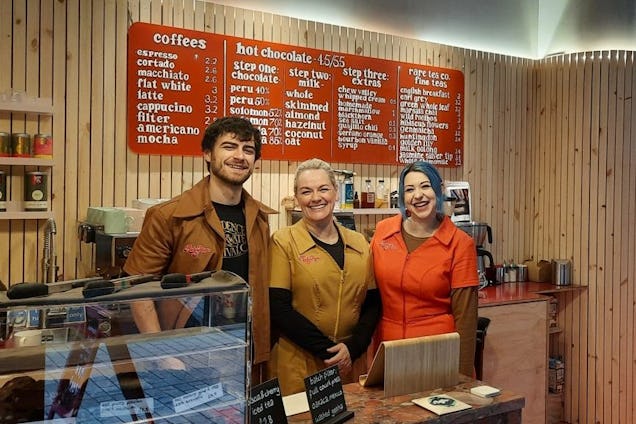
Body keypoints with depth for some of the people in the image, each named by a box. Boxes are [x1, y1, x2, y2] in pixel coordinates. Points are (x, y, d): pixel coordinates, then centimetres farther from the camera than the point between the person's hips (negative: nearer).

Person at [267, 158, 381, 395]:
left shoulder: (359, 244, 6)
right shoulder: (283, 242, -6)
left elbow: (372, 304, 5)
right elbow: (279, 310, -12)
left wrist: (352, 348, -10)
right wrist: (329, 351, -15)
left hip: (352, 364, 4)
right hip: (297, 367, -3)